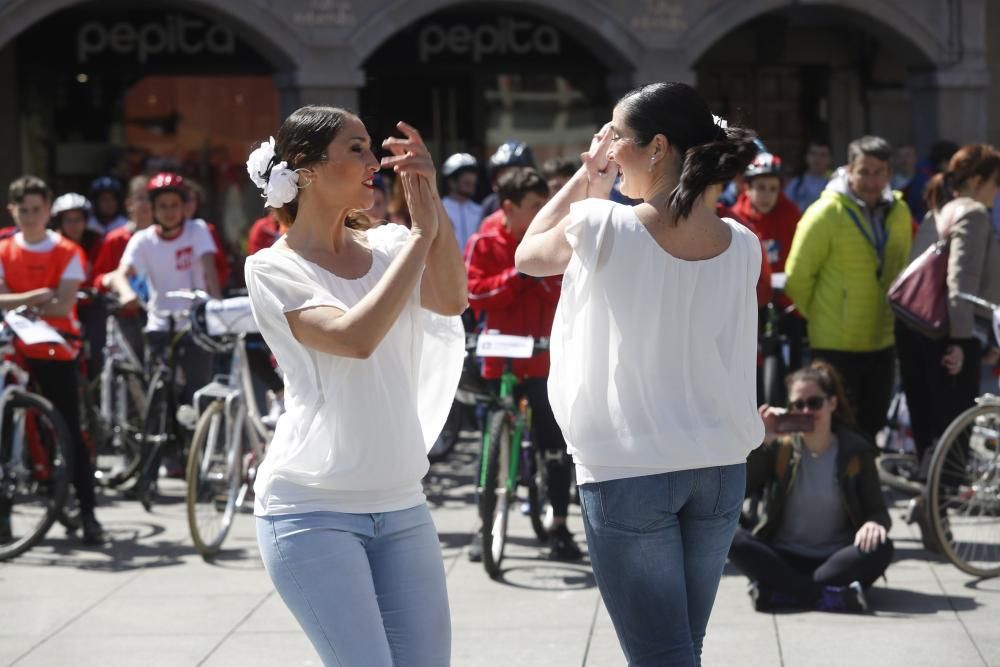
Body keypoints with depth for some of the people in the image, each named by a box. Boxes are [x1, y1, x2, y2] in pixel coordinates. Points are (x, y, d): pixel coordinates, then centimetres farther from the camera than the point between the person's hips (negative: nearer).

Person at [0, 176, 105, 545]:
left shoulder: (67, 252, 0)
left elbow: (64, 304, -11)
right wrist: (36, 297, -23)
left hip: (56, 351, -2)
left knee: (71, 431, -2)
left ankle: (88, 514, 2)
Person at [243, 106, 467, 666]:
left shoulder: (388, 246, 7)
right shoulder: (273, 268, -5)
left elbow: (450, 300, -12)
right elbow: (354, 338, -21)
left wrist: (432, 202, -22)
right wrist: (422, 233, -17)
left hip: (402, 508, 5)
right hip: (313, 512, -5)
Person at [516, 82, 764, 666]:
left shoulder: (601, 227, -13)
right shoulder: (743, 247, 0)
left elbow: (528, 256, 6)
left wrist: (584, 180, 10)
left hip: (627, 472, -5)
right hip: (721, 467, 5)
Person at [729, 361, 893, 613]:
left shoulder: (855, 450, 2)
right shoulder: (779, 447, 2)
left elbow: (878, 511, 0)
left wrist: (873, 524, -24)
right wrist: (762, 441, -20)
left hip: (836, 557, 0)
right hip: (783, 557, 0)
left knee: (880, 547, -30)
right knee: (734, 540, -28)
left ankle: (780, 591, -33)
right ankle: (831, 597, -36)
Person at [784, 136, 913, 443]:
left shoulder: (899, 212, 5)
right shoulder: (826, 213, -13)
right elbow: (798, 276, -8)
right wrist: (819, 316, 2)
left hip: (882, 340, 6)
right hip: (836, 345, -6)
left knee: (872, 426, 14)